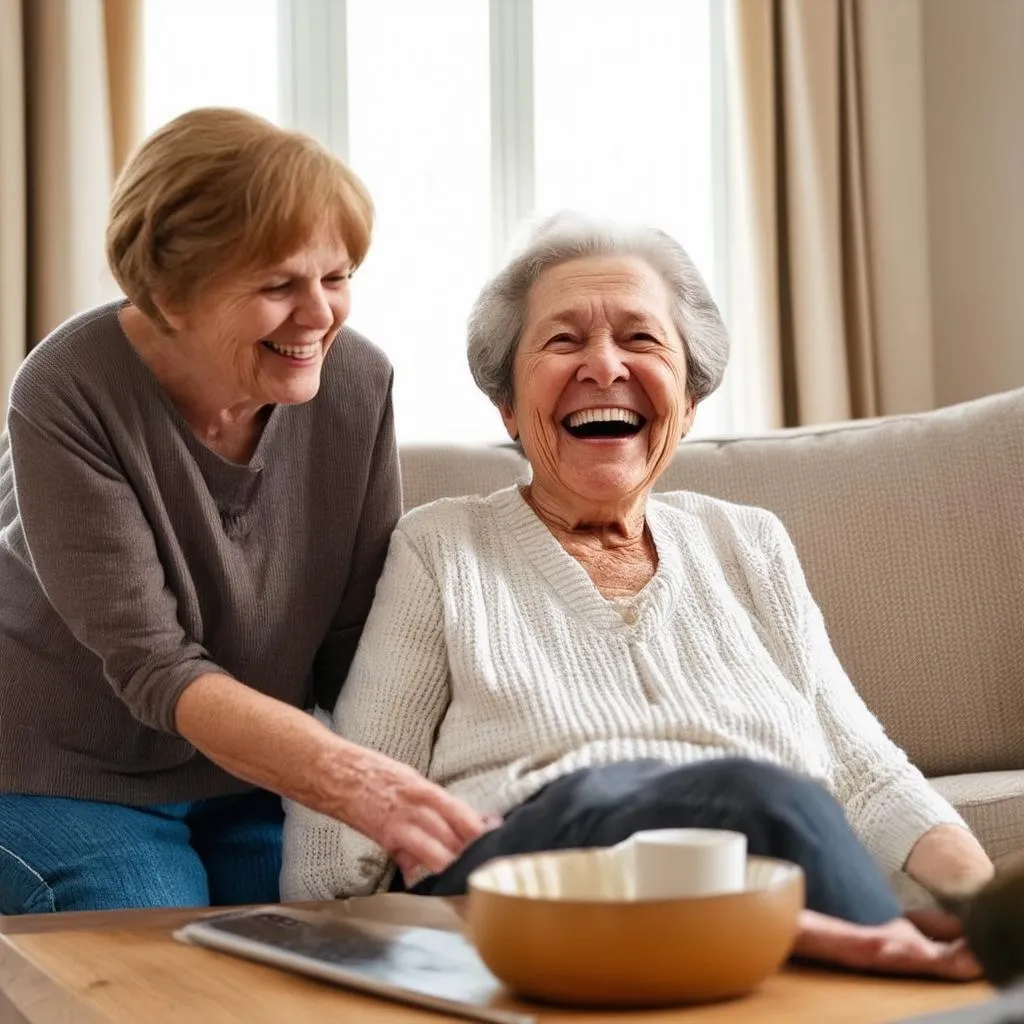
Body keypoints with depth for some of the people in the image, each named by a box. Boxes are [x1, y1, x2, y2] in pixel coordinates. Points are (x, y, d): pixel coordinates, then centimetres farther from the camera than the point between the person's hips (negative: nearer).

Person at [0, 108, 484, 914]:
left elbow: (363, 640, -5)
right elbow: (153, 667, -27)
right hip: (75, 782, -3)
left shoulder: (357, 383, -10)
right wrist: (347, 781, -41)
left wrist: (399, 796, -23)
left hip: (261, 779, 4)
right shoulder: (69, 395, -22)